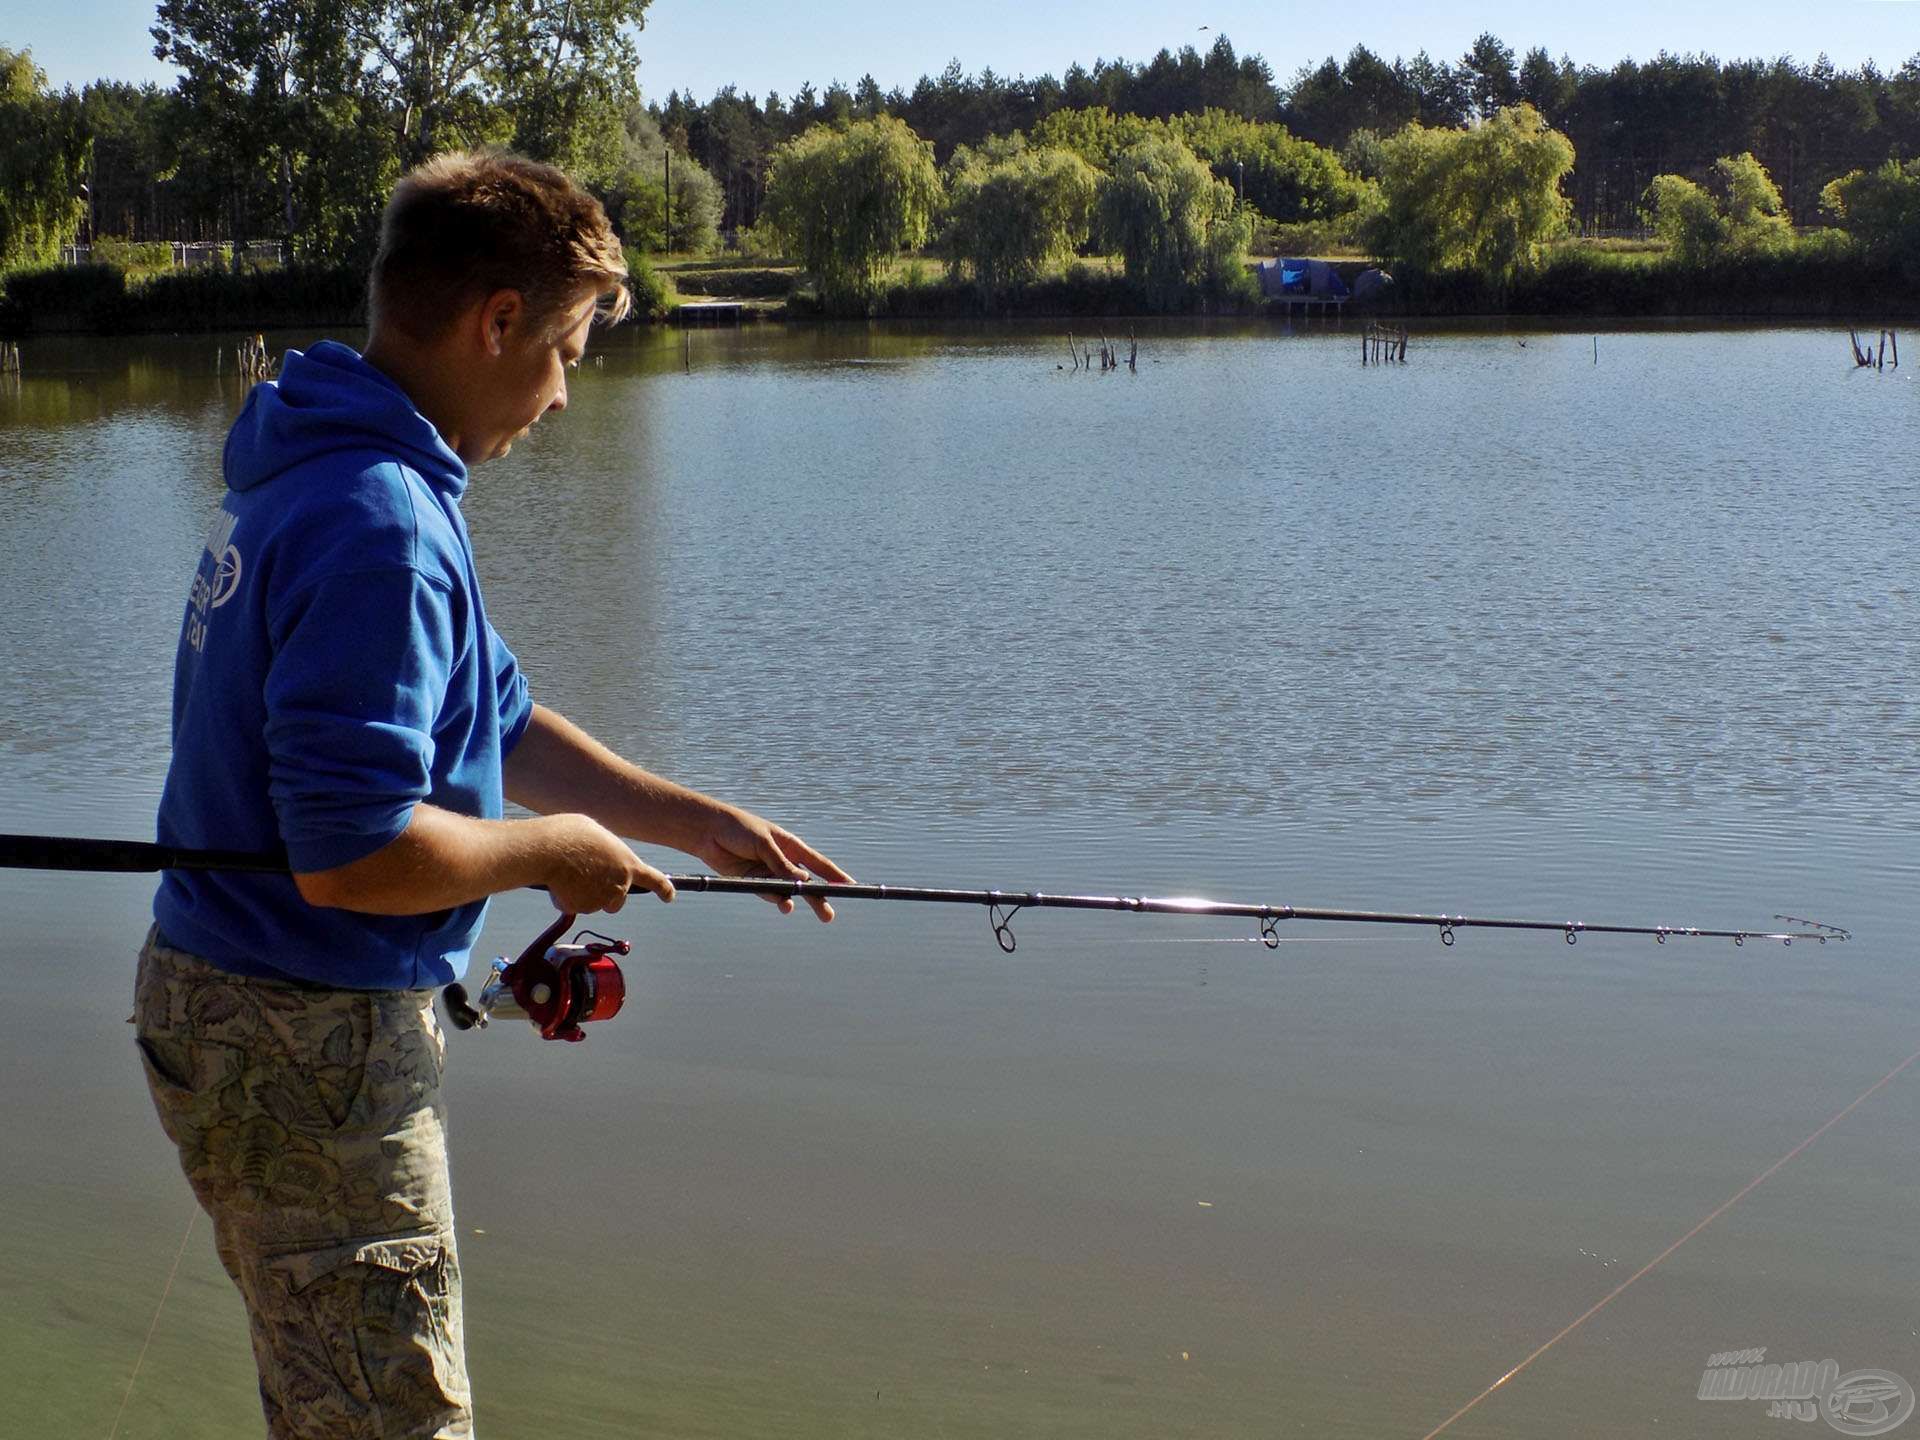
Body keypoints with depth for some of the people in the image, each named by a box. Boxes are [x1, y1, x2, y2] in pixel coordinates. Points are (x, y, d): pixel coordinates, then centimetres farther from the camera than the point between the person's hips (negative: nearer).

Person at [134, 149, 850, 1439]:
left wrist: (702, 822, 15)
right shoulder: (378, 525, -25)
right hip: (307, 1041, -10)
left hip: (225, 1003, 10)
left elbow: (498, 720, 17)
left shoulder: (313, 471, 10)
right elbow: (355, 852, -30)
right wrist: (552, 852, -13)